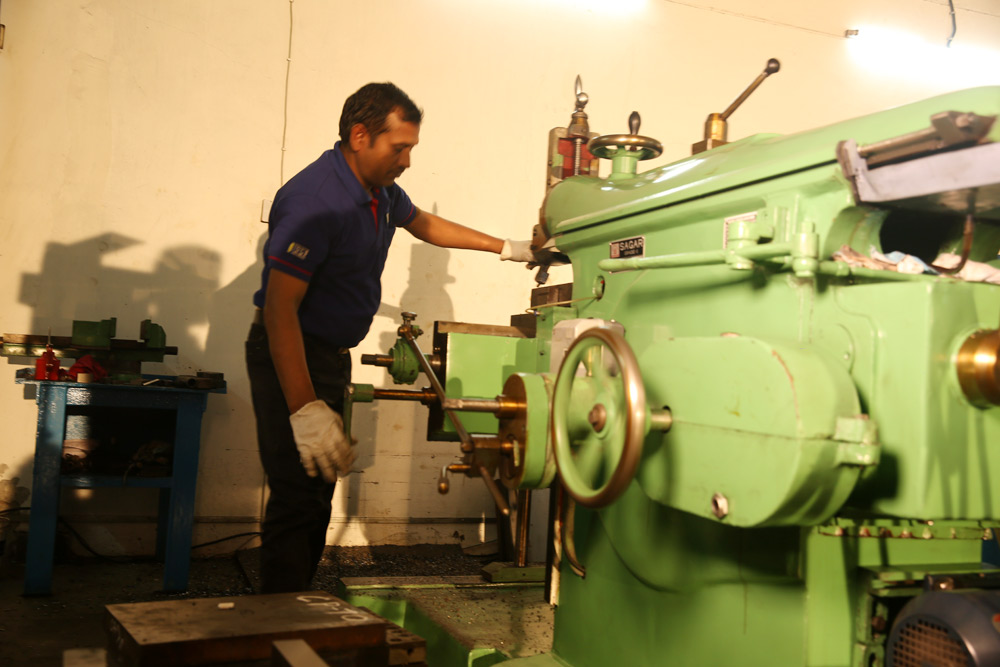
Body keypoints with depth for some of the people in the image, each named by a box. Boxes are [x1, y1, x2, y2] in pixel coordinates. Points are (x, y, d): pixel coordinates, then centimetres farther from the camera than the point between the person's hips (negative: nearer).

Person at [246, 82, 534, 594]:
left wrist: (508, 249, 23)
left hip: (331, 355, 9)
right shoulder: (315, 200, -25)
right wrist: (305, 411, -35)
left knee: (320, 496, 13)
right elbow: (279, 309, -29)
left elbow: (424, 224, 26)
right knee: (297, 501, -11)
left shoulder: (381, 191, 4)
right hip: (290, 359, -9)